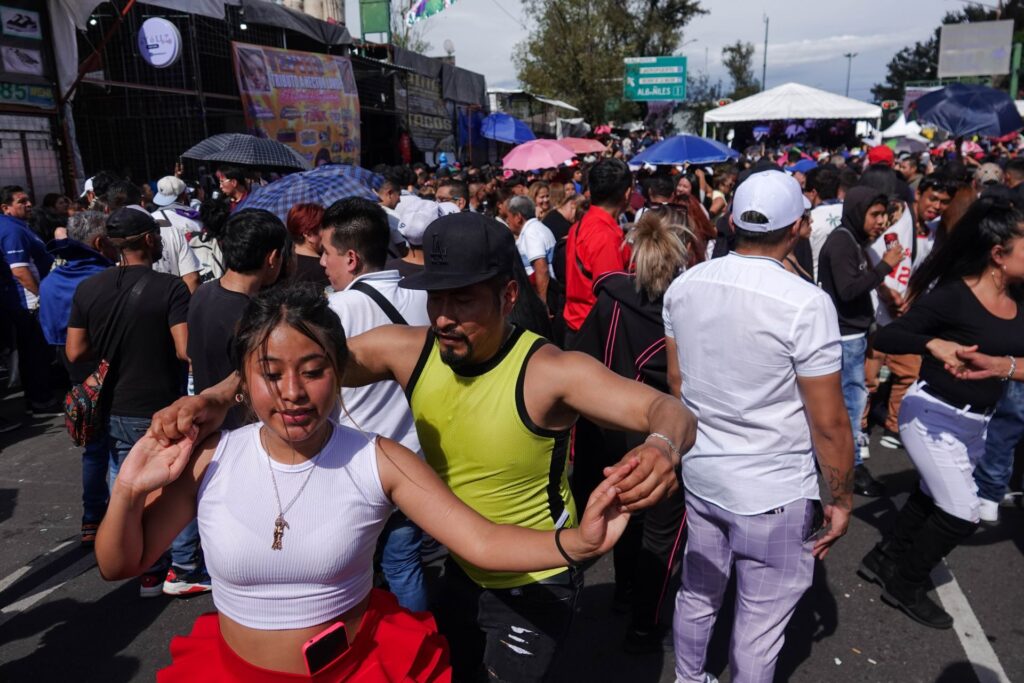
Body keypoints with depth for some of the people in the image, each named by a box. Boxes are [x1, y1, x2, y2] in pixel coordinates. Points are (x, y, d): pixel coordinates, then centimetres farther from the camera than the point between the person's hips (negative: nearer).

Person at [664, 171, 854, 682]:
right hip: (774, 491, -6)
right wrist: (842, 498, -1)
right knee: (760, 624, 13)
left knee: (697, 593, 24)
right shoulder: (806, 303, -21)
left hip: (700, 473, 6)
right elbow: (828, 423, -16)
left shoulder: (684, 285, -4)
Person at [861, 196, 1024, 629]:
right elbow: (884, 338, -24)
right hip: (932, 416, -8)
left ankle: (883, 560, 40)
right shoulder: (951, 295, -21)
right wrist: (935, 343, -38)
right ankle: (904, 585, 17)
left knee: (933, 497, 20)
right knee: (962, 513, -4)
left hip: (976, 423, 8)